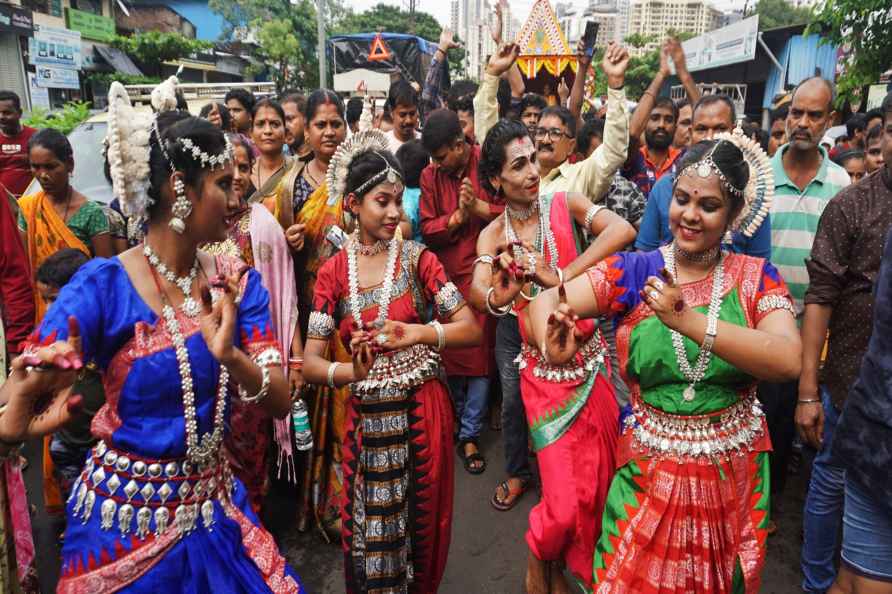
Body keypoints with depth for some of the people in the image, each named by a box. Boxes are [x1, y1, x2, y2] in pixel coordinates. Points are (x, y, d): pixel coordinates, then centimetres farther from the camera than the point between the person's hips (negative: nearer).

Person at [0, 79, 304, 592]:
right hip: (127, 522, -3)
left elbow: (281, 401, -11)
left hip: (216, 510, 4)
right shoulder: (104, 286, -18)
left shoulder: (237, 282, -6)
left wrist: (229, 356, -31)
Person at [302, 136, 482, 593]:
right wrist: (351, 372, -28)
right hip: (365, 417, 1)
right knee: (369, 526, 14)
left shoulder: (418, 258, -5)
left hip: (422, 410, 0)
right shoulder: (333, 272, -2)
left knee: (422, 520, 16)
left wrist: (416, 334, -27)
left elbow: (471, 330, -10)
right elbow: (310, 362, -7)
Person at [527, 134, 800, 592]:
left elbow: (788, 361, -23)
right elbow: (545, 303, -17)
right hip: (649, 472, -1)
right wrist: (552, 345, -40)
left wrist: (687, 320, -34)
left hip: (734, 474, 1)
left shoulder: (756, 277, -6)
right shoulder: (633, 271, -7)